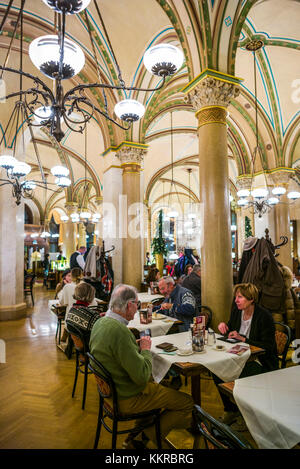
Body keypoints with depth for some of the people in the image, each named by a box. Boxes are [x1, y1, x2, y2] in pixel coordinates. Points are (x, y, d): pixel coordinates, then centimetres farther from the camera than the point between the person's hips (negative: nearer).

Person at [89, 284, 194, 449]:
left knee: (161, 387, 28)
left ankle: (138, 437, 25)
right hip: (128, 399, -9)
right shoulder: (119, 331, -32)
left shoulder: (100, 322, -3)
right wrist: (146, 349, -13)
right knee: (188, 403, 0)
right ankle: (141, 439, 9)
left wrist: (136, 345, 3)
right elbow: (142, 376, -28)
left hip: (111, 390, 9)